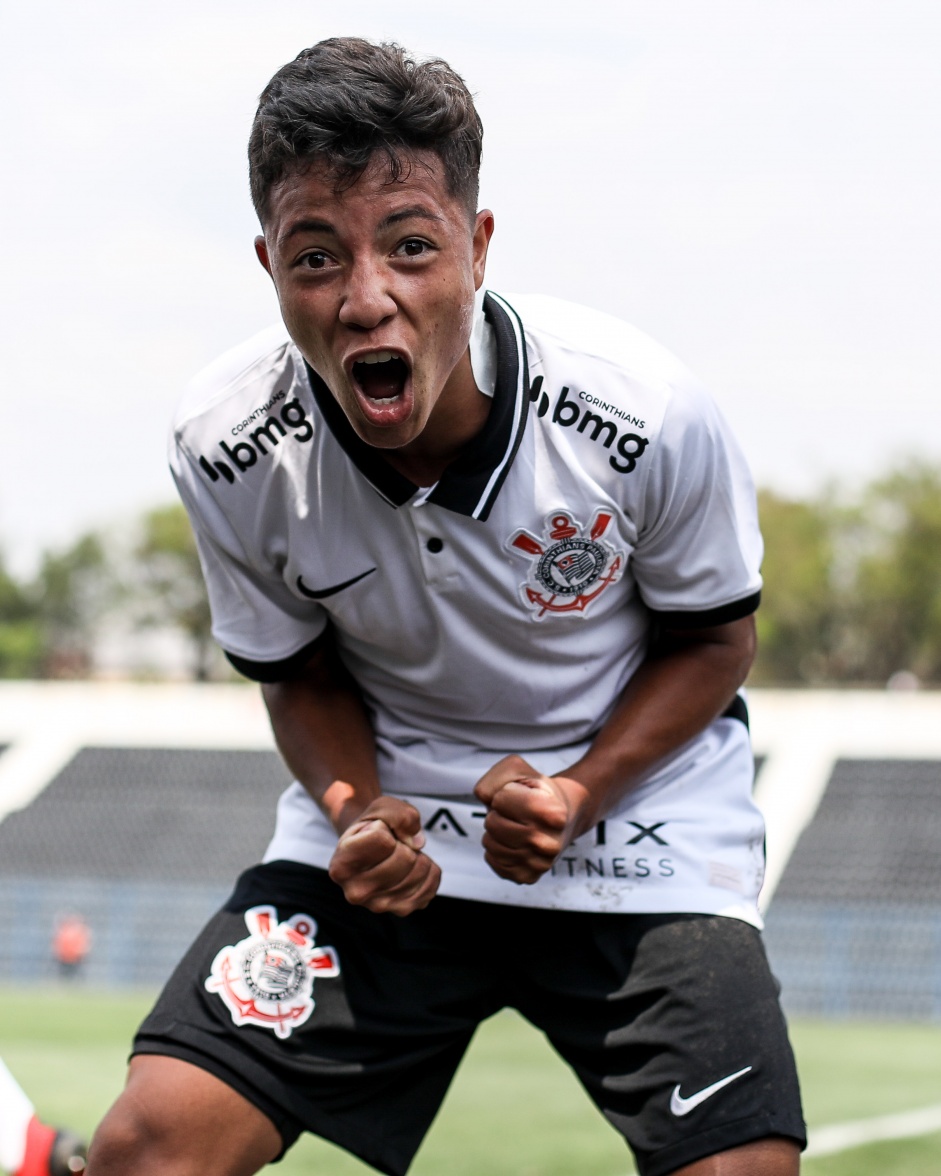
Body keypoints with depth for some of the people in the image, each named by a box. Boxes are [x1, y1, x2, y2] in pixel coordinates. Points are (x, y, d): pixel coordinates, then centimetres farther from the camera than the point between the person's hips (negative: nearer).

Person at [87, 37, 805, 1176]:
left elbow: (711, 642, -4)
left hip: (636, 800, -1)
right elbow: (299, 672, 1)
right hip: (385, 813, 1)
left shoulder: (650, 415, -22)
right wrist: (362, 813, -18)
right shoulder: (228, 450, -16)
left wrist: (578, 794, -20)